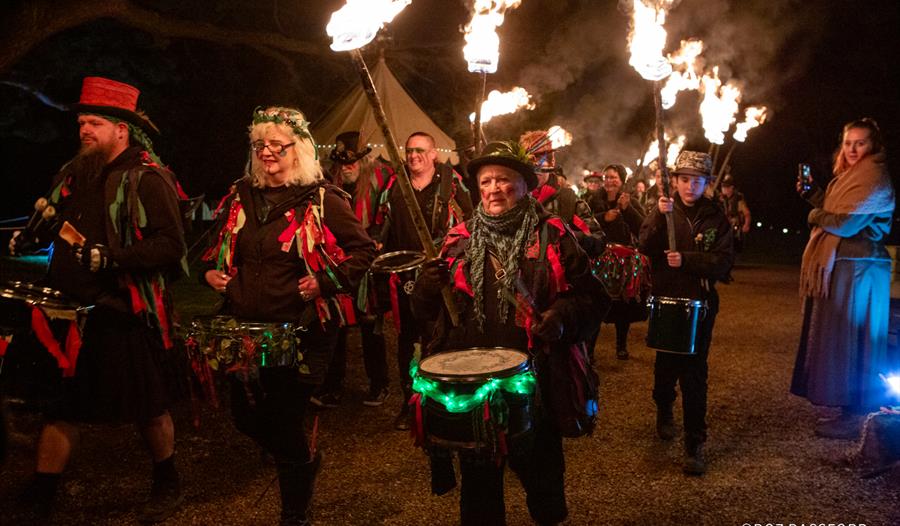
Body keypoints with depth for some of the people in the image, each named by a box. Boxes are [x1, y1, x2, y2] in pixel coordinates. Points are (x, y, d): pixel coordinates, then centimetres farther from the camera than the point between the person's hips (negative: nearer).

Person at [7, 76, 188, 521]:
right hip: (73, 310, 6)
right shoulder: (74, 173, 12)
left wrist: (110, 258, -26)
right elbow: (57, 221, 27)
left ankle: (167, 485, 31)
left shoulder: (148, 178, -12)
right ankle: (41, 496, 26)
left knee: (148, 409, 8)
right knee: (59, 404, 12)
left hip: (128, 317, -6)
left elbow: (171, 245, -20)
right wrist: (30, 236, 8)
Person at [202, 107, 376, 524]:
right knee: (246, 416, 14)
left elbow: (364, 251, -8)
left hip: (302, 332, -6)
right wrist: (211, 271, 3)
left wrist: (324, 283, -18)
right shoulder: (241, 196, 7)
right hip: (247, 328, 6)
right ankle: (304, 460, 45)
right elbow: (218, 246, 22)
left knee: (284, 420, 1)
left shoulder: (322, 200, -10)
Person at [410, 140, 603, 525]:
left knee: (541, 473, 17)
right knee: (478, 479, 17)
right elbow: (426, 309, 8)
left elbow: (589, 293, -1)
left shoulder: (553, 236, -1)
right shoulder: (460, 240, 5)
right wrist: (429, 286, -14)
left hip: (536, 380, -1)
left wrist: (563, 314, -21)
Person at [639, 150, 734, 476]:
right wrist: (660, 217, -27)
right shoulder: (663, 210, 1)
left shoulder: (715, 217, -1)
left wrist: (686, 260, -20)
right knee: (666, 364, 16)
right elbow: (645, 247, -13)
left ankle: (694, 444, 2)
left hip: (700, 303, -1)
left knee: (694, 374, -4)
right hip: (665, 299, 1)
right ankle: (664, 410, 44)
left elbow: (724, 261, -8)